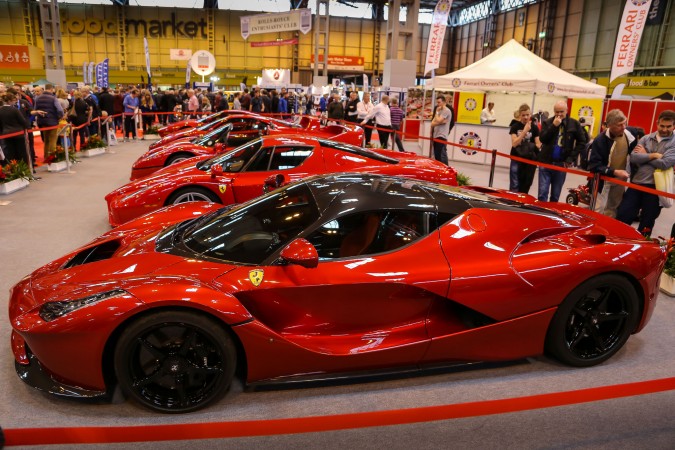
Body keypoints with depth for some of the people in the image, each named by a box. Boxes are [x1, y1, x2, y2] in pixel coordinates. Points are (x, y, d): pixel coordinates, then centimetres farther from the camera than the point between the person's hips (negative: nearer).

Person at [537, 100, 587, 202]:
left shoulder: (574, 124, 1)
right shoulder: (547, 122, 2)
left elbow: (582, 142, 4)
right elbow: (542, 139, -12)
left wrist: (572, 157, -3)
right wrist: (554, 126, -18)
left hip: (562, 164, 1)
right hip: (546, 162, -1)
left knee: (555, 195, 10)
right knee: (543, 192, -5)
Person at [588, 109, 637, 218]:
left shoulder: (629, 134, -9)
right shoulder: (600, 140, -21)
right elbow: (594, 165, -24)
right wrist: (614, 172, -32)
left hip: (621, 180, 5)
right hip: (604, 180, -5)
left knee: (612, 210, 18)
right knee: (599, 211, -1)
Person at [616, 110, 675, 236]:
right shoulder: (646, 138, 7)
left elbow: (664, 163, -16)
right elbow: (633, 157, -5)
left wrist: (644, 155, -5)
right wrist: (653, 155, -12)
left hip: (655, 188, -2)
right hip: (636, 184, 2)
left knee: (646, 224, 10)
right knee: (622, 216, 2)